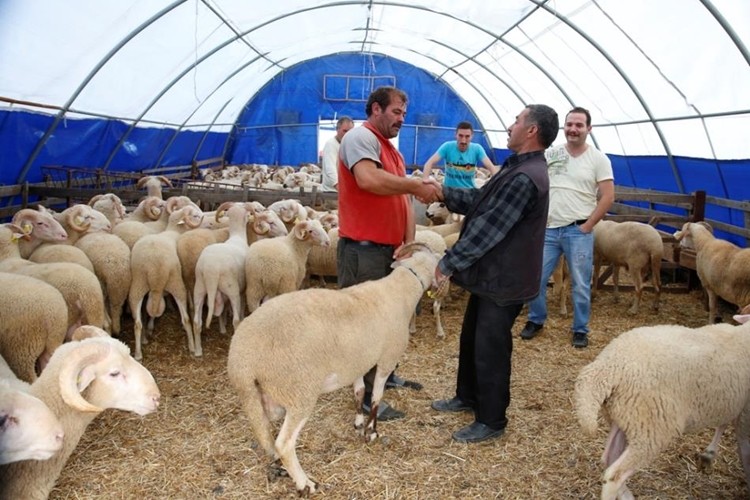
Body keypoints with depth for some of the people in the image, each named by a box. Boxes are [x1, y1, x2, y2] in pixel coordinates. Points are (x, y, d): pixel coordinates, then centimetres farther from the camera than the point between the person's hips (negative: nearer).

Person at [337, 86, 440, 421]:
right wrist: (417, 185, -20)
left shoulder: (392, 150, 18)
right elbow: (368, 180, -32)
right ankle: (367, 397, 9)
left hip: (389, 249, 10)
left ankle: (386, 375, 39)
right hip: (363, 249, -10)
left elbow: (403, 200, 14)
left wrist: (409, 244, 2)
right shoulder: (360, 137, -11)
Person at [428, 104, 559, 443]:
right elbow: (480, 200, 11)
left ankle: (491, 421, 19)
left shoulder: (525, 179, -24)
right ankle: (468, 397, 40)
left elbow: (488, 229, -25)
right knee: (471, 338, 22)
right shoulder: (519, 168, 10)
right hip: (490, 274, 10)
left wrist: (448, 263, -19)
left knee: (490, 349, 3)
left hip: (503, 280, -10)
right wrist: (444, 193, -2)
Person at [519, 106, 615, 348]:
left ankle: (580, 330, 21)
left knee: (580, 285, 5)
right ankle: (536, 320, 25)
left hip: (579, 231, -2)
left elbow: (608, 197, -5)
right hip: (549, 229, 3)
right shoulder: (550, 154, 5)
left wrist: (588, 226, -8)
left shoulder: (599, 159, -2)